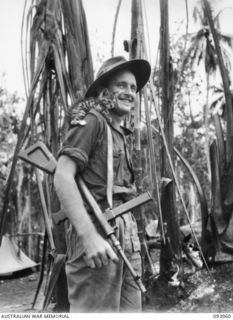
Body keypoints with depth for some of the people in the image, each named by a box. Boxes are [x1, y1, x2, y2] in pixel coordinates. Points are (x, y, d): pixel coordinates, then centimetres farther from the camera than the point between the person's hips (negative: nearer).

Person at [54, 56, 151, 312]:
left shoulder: (120, 133, 23)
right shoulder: (91, 121, -3)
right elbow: (62, 178, -15)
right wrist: (89, 235, -24)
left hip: (127, 232, 9)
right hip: (99, 229, -9)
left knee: (130, 309, 11)